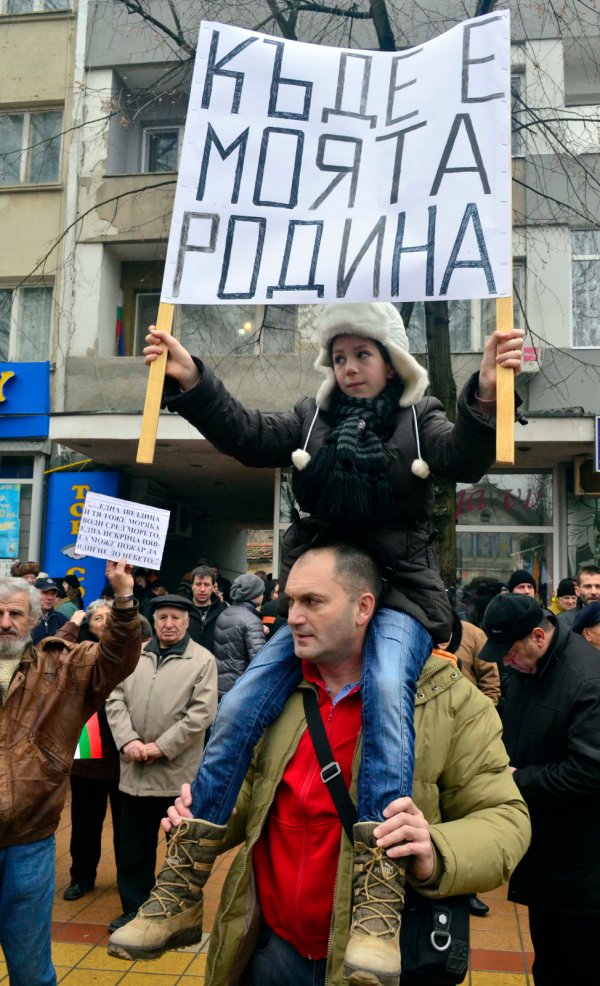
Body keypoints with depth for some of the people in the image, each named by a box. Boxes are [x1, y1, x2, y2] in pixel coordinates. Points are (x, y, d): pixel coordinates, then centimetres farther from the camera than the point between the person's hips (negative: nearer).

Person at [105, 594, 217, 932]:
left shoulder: (203, 660, -5)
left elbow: (202, 713, -12)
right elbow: (116, 699, 5)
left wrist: (161, 747, -15)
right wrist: (127, 740, -10)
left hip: (178, 771, -4)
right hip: (135, 770, 4)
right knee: (133, 845, 15)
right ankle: (135, 908, 32)